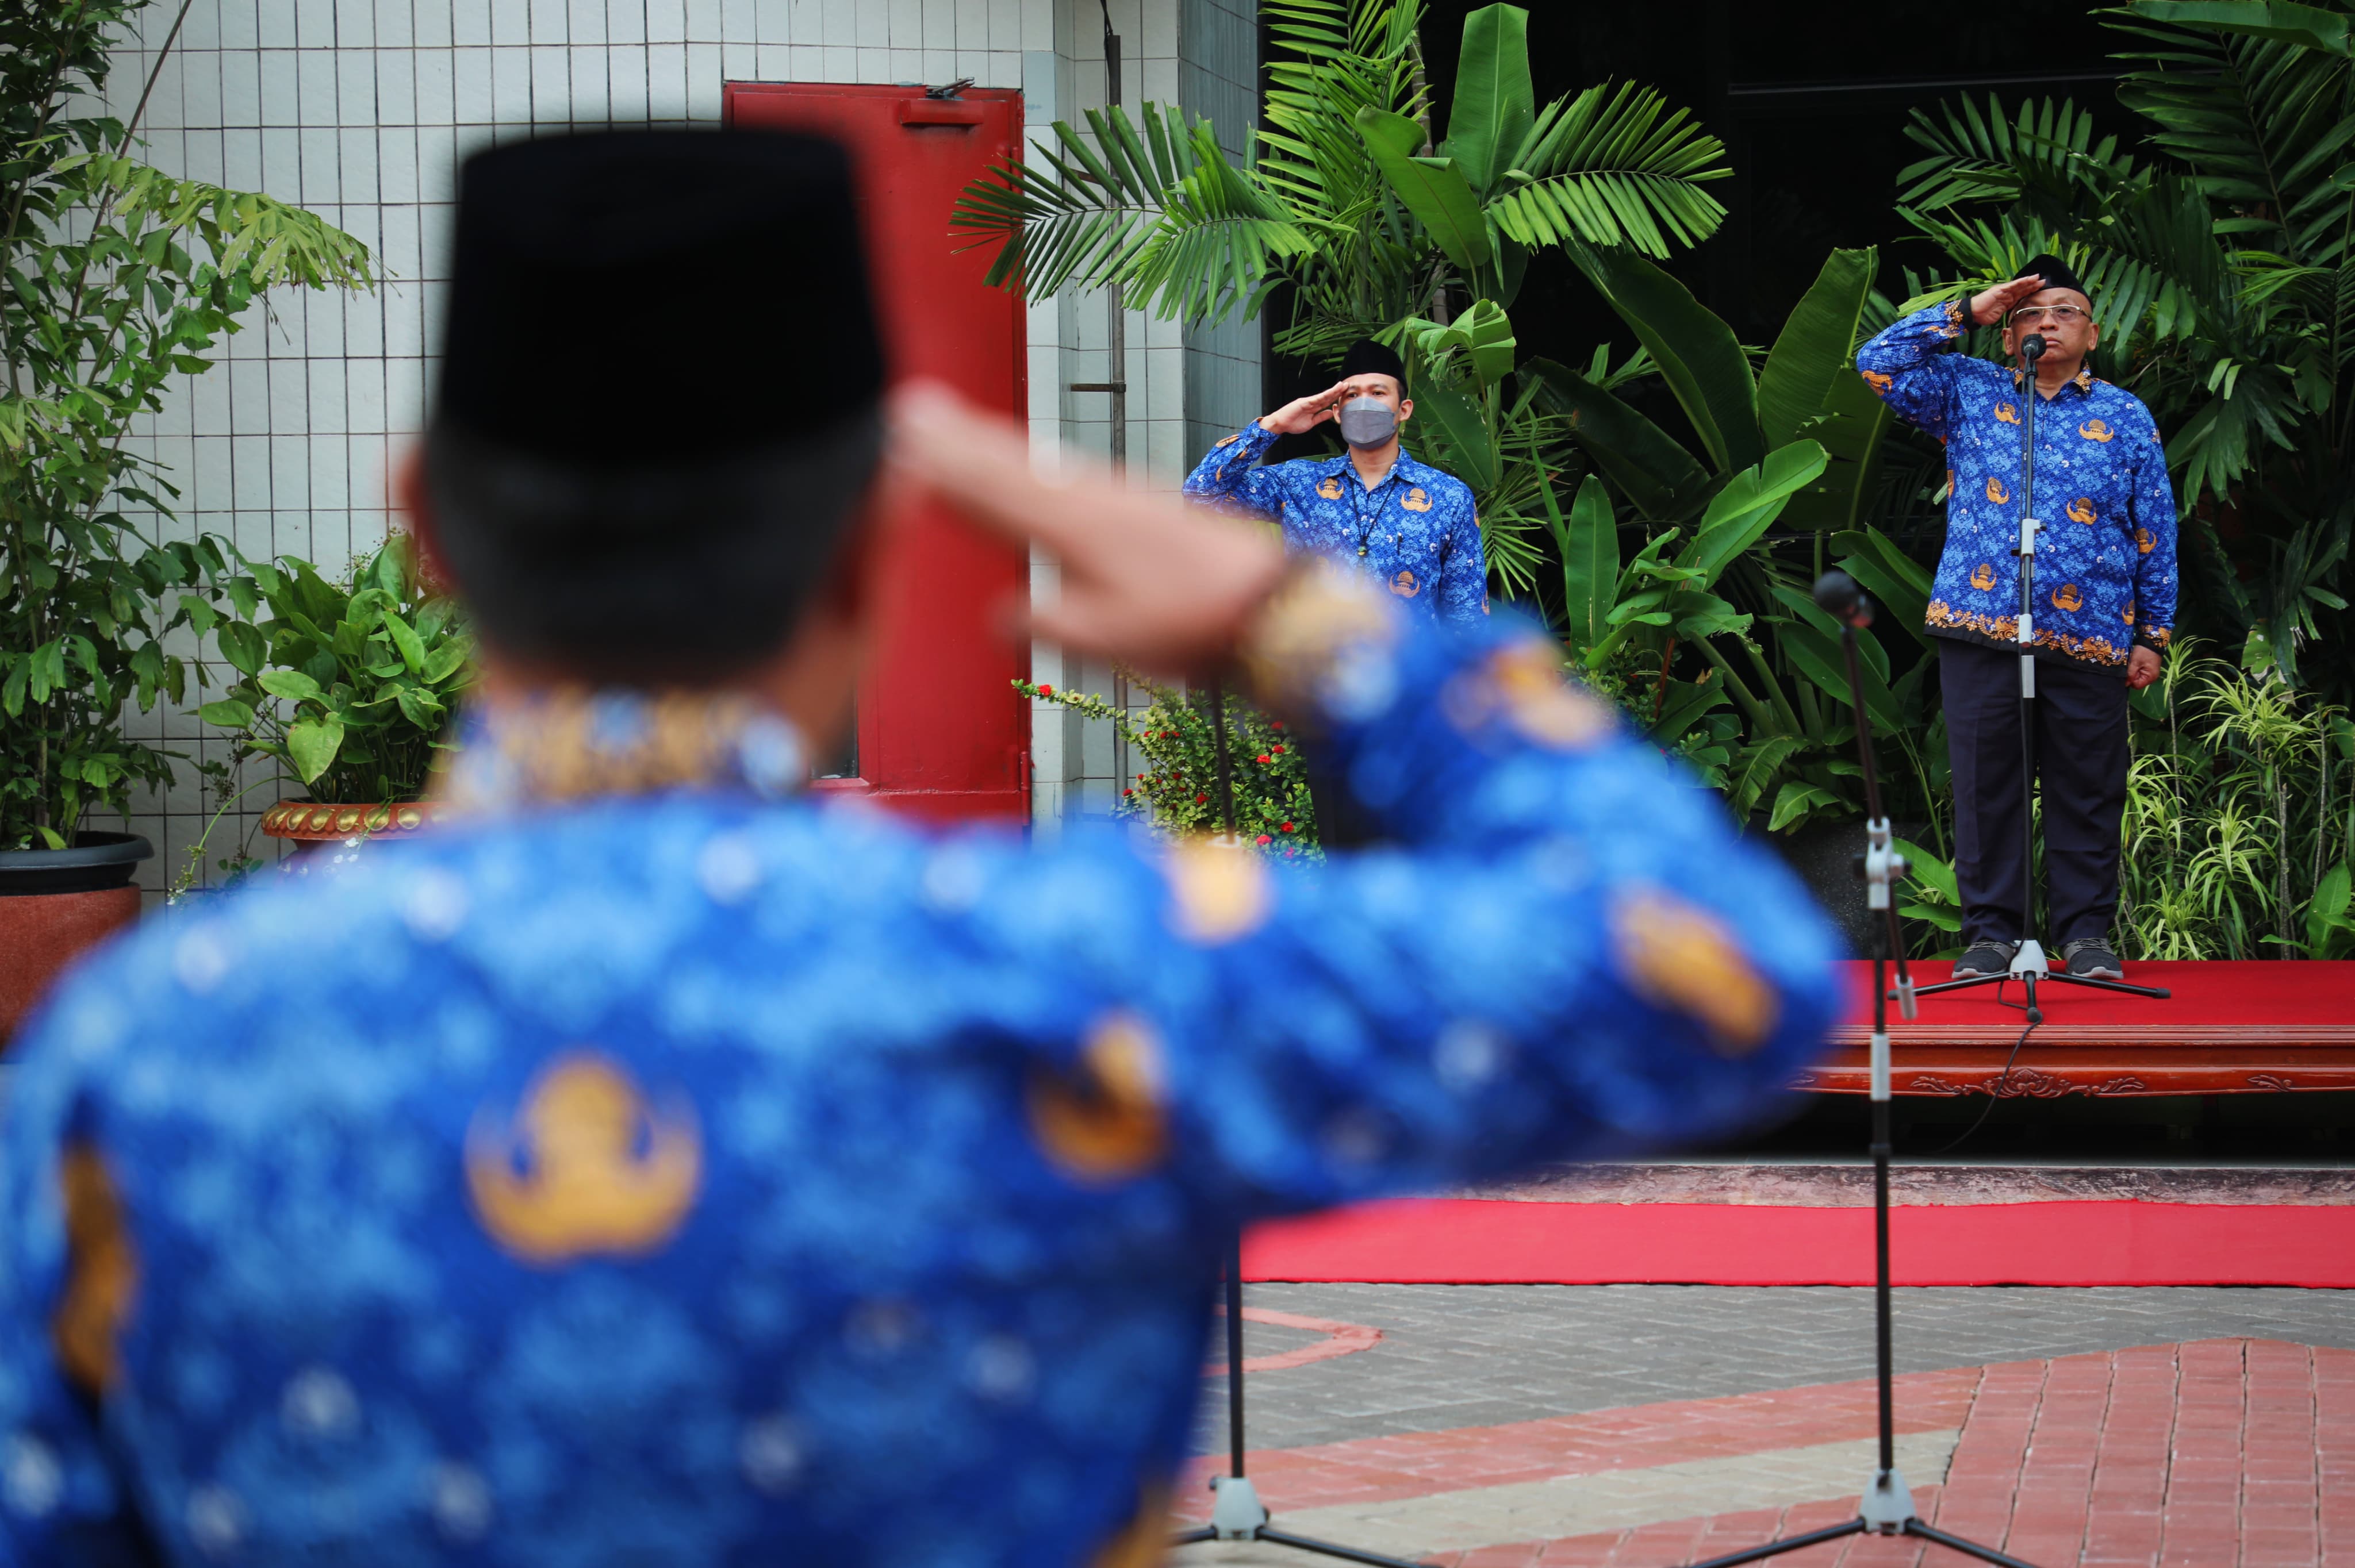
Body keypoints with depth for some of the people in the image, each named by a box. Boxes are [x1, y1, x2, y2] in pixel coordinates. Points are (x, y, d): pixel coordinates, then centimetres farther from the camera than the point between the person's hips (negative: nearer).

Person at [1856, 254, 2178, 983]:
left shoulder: (2126, 417, 11)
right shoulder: (1970, 393, 12)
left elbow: (2155, 532, 11)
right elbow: (1879, 363, 3)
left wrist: (2152, 634, 6)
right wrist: (1967, 313, 1)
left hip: (2088, 641, 0)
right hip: (1980, 630, 0)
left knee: (2086, 792, 2)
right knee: (1986, 786, 2)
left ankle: (2087, 932, 11)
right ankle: (1991, 930, 9)